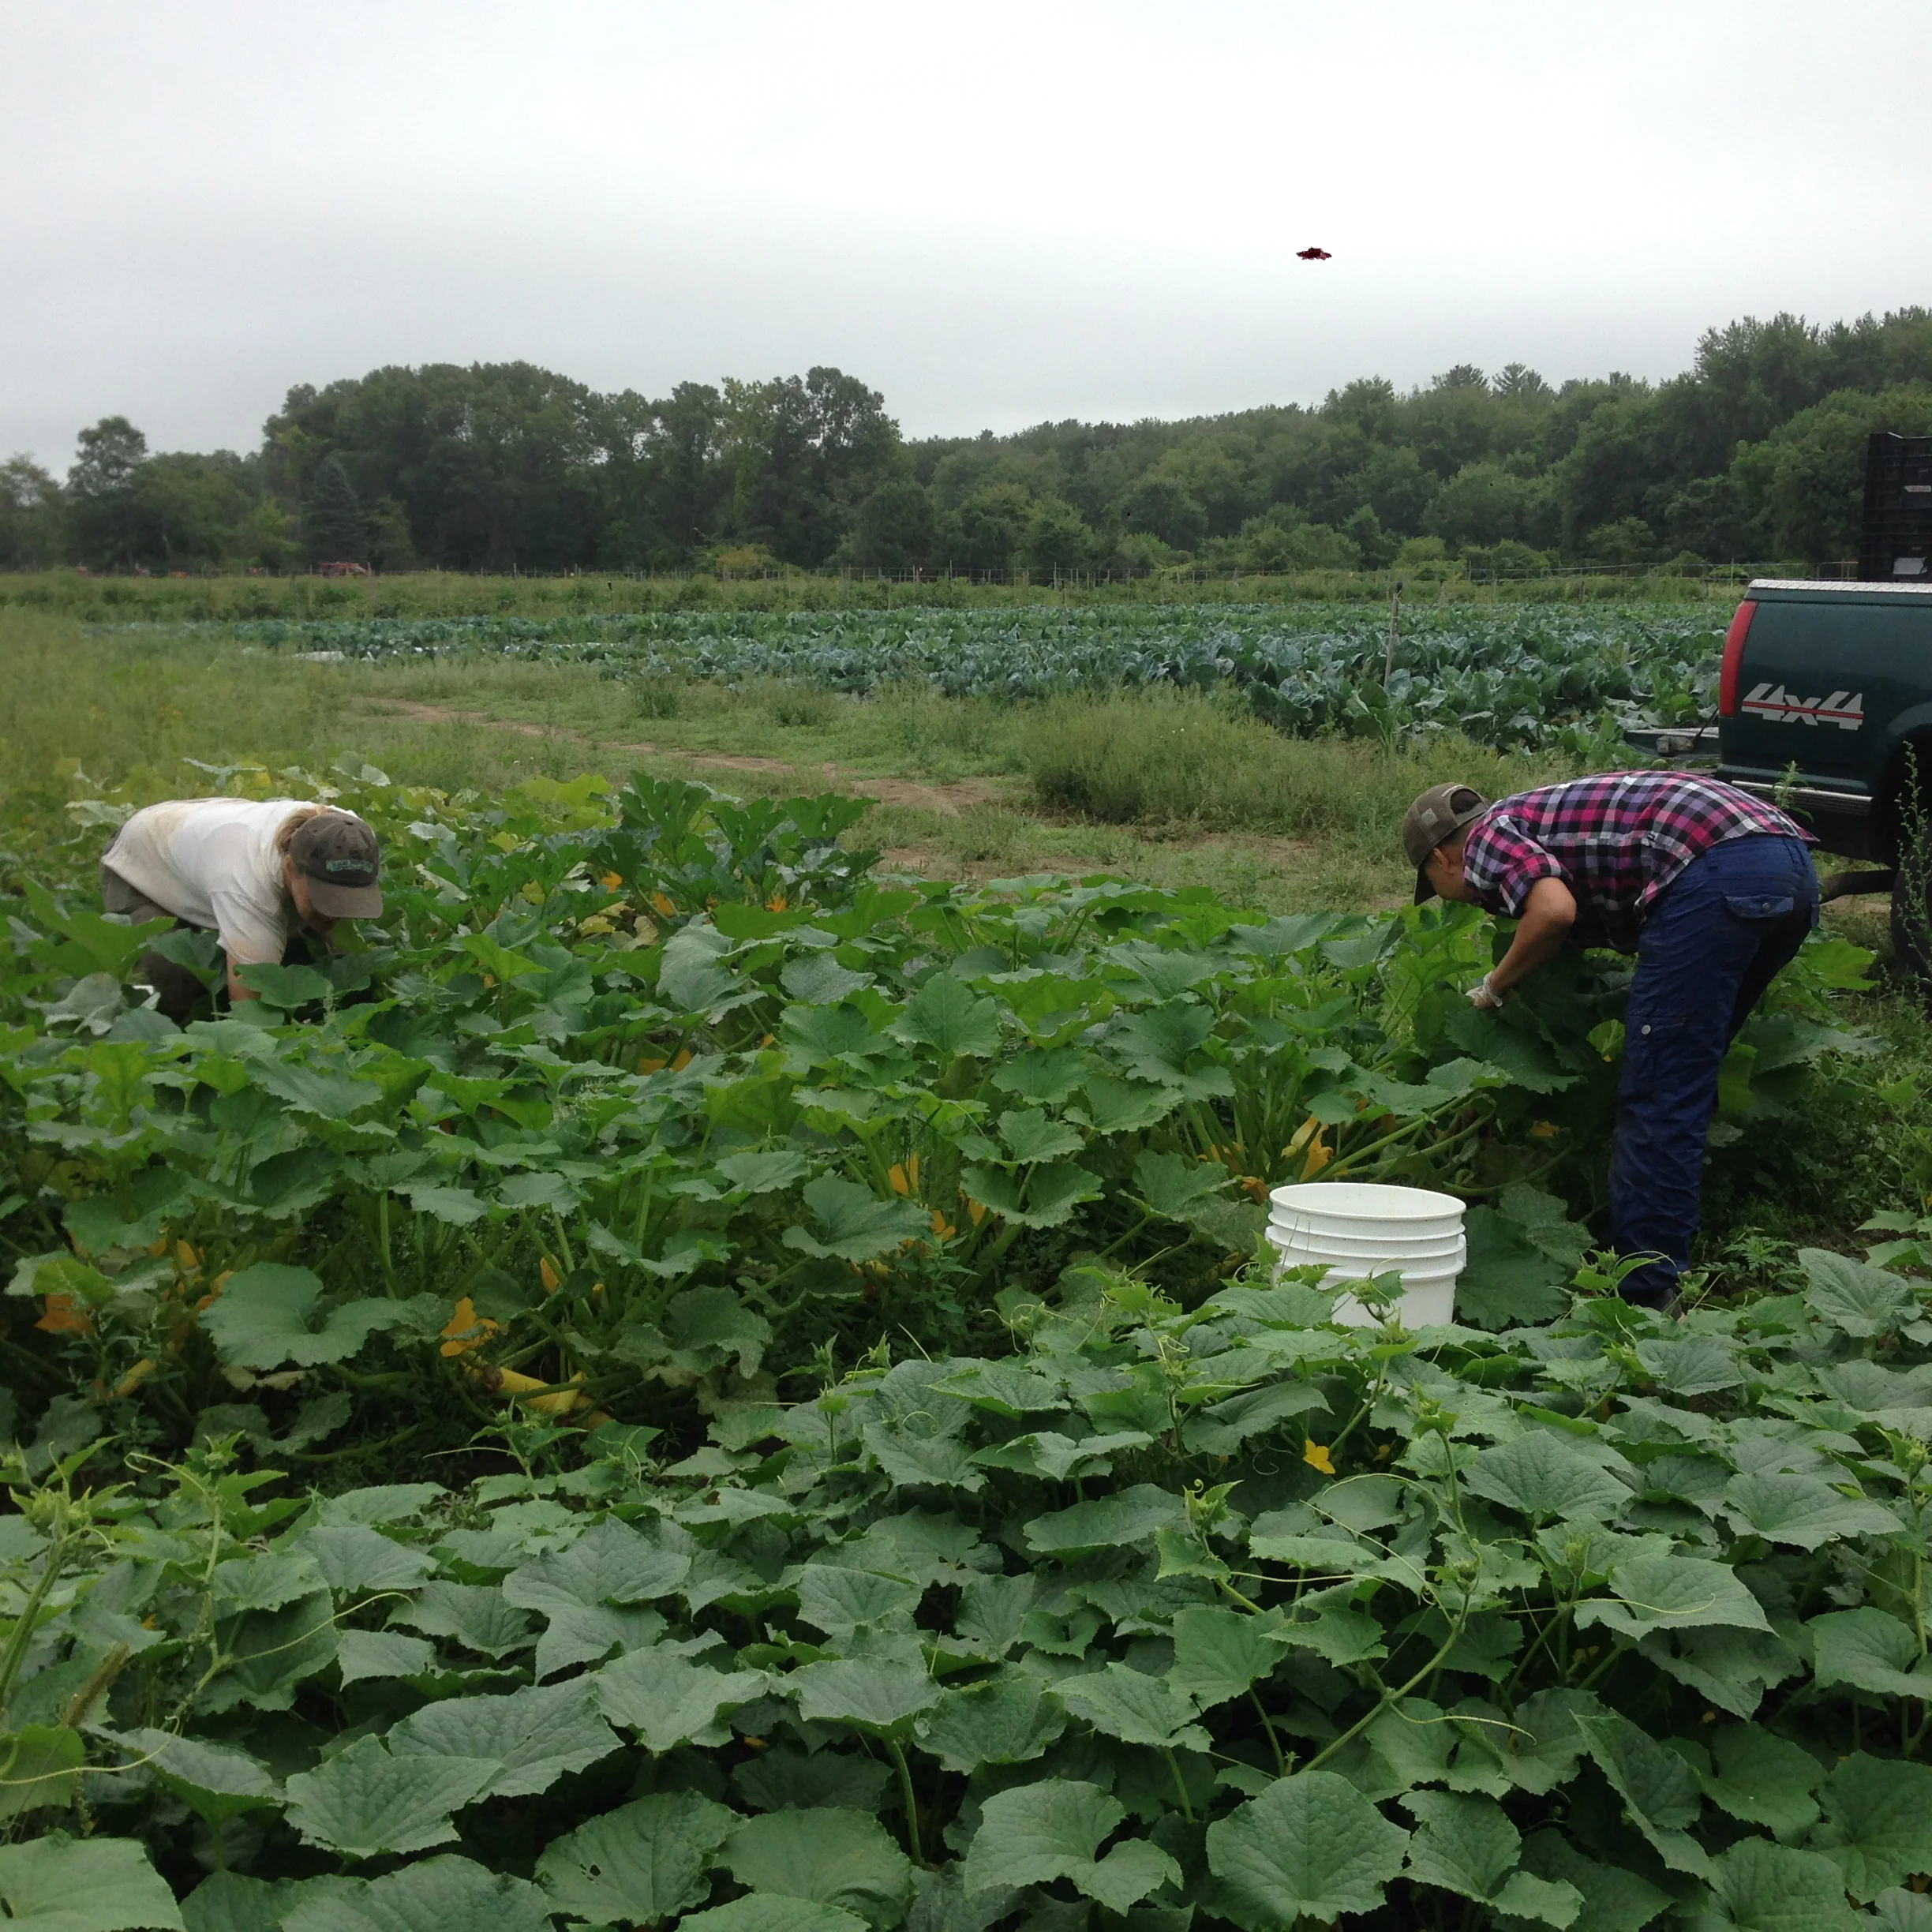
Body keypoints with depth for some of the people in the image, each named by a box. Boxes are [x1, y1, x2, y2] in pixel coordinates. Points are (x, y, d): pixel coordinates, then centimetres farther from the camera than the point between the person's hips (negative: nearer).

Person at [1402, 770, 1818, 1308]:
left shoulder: (1487, 836, 8)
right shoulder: (1542, 816, 33)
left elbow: (1554, 910, -13)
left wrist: (1495, 987, 3)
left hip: (1718, 874, -10)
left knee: (1657, 1095, -5)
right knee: (1690, 1077, 19)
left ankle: (1644, 1288, -5)